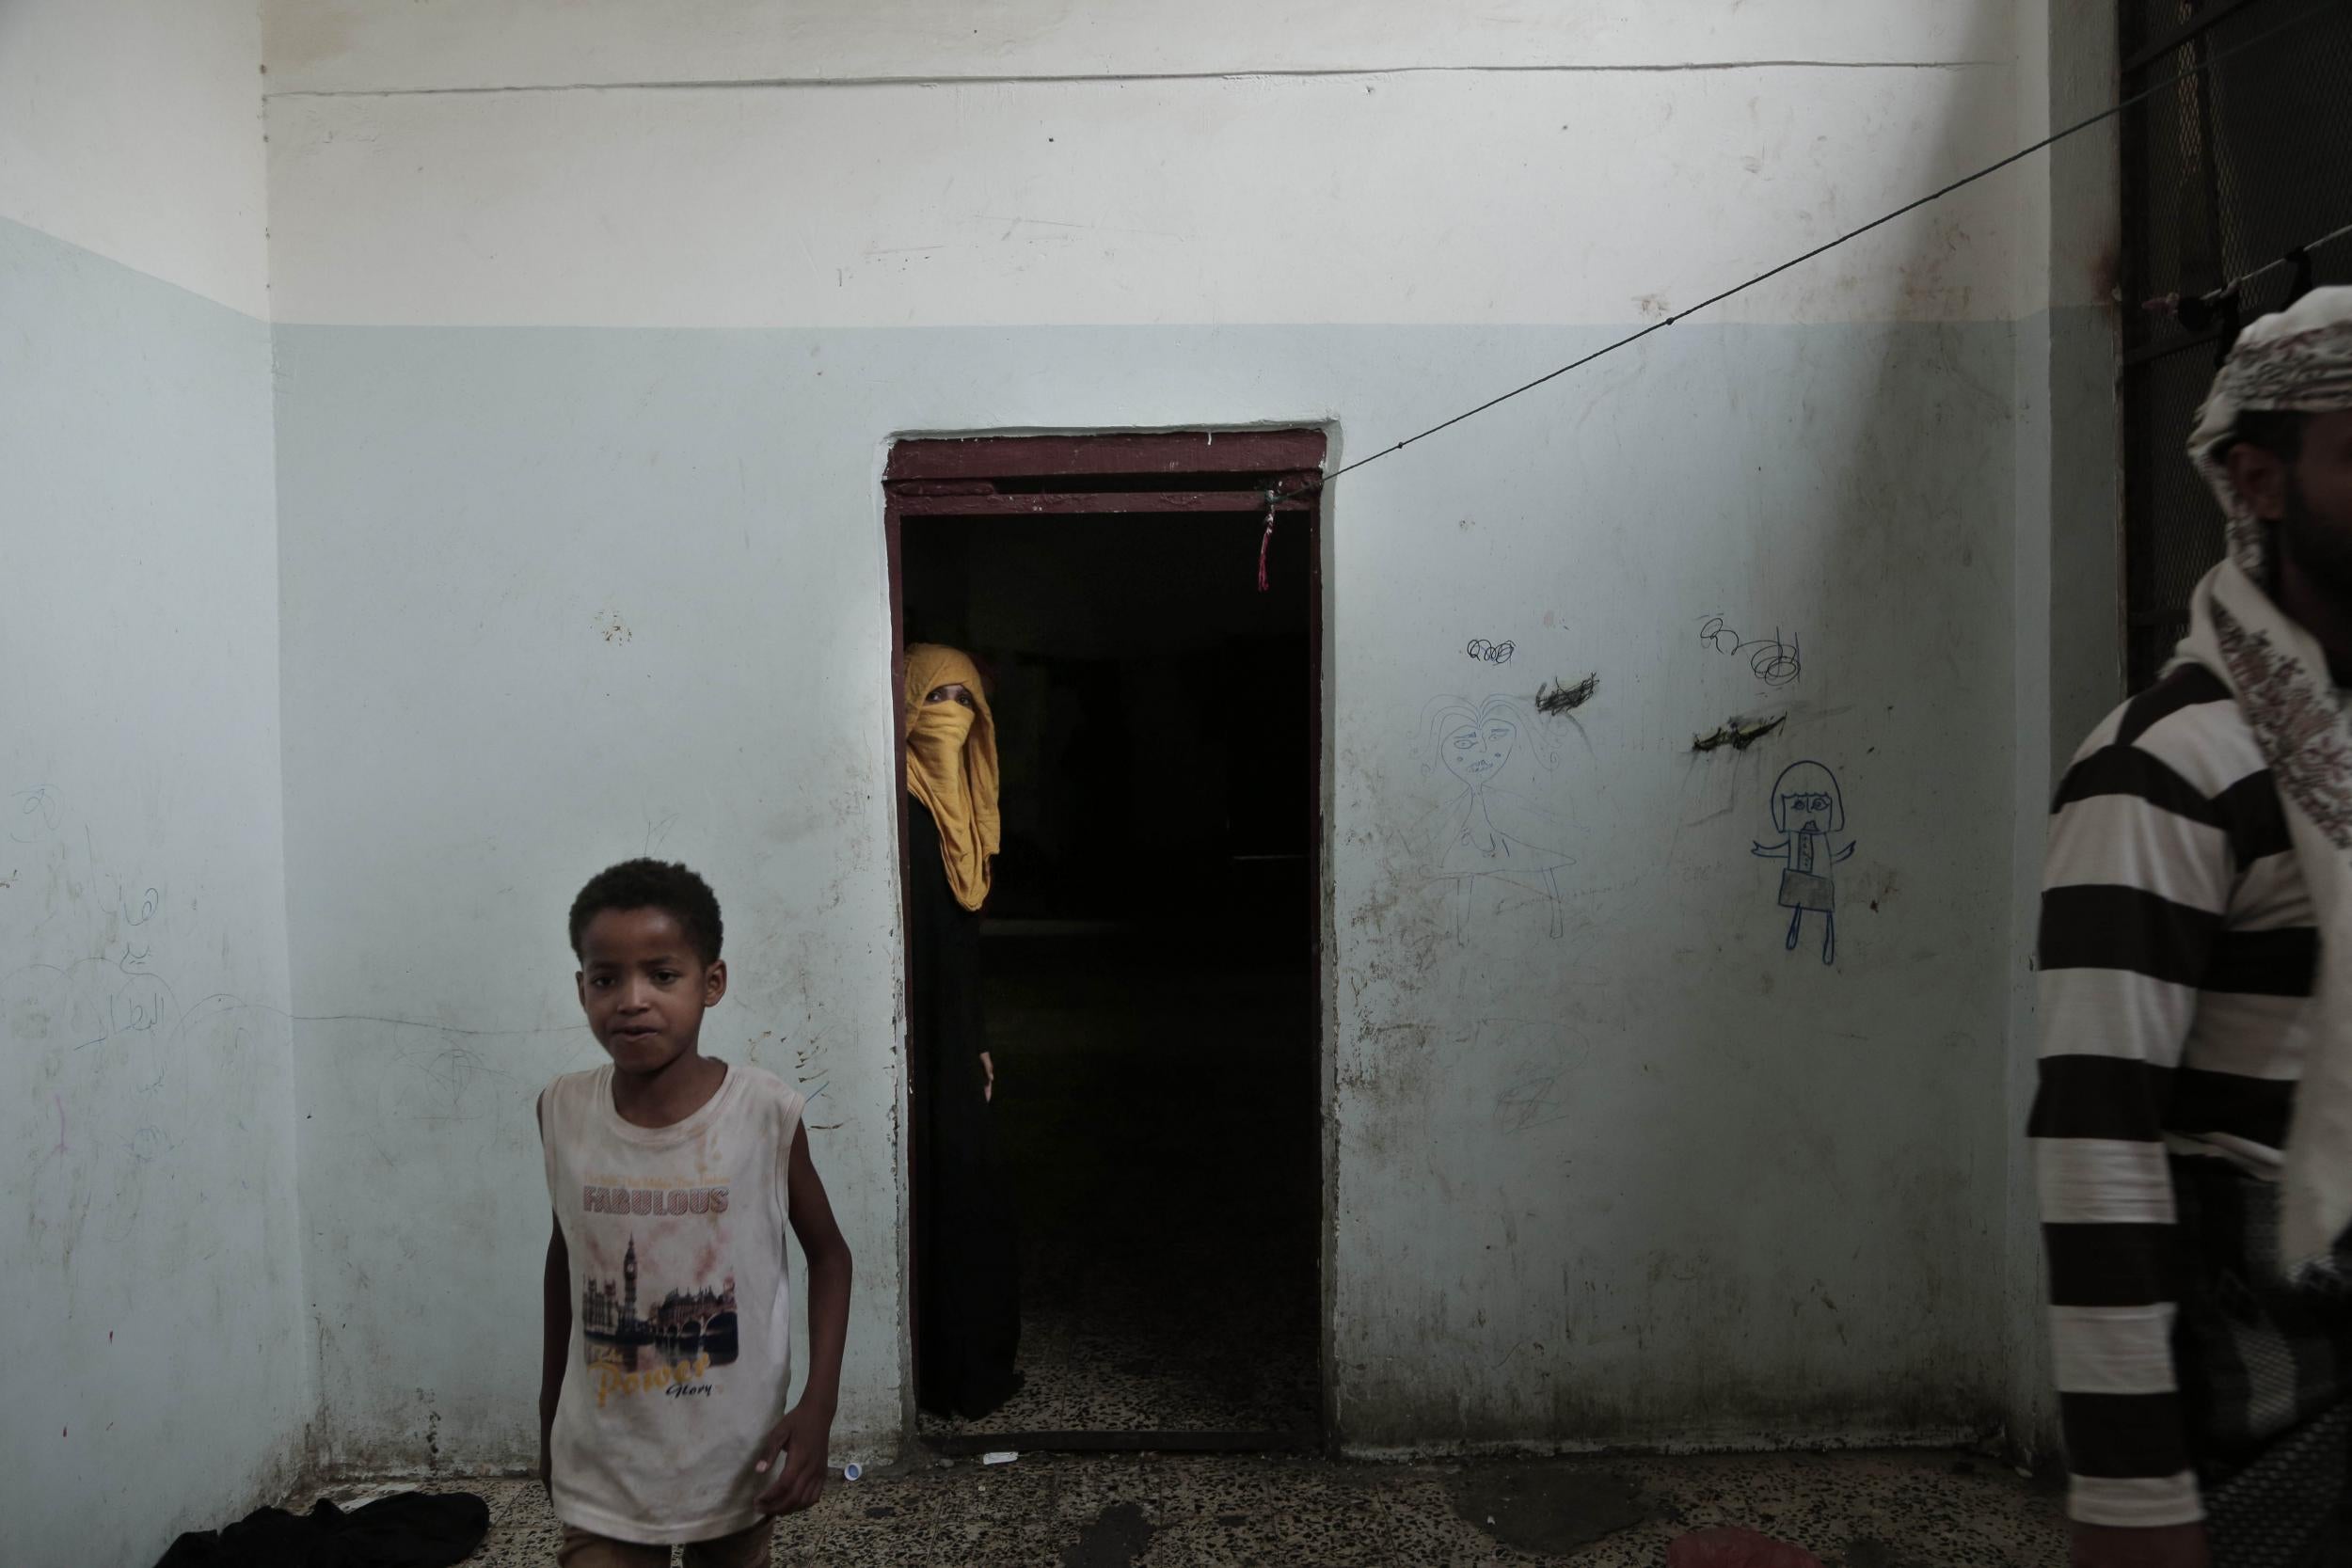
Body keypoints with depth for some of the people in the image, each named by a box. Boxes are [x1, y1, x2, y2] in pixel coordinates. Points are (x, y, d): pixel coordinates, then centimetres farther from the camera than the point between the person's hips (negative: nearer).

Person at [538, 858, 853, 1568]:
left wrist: (819, 1407, -14)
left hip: (736, 1457, -1)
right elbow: (564, 1253, 6)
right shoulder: (562, 1111, -10)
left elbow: (828, 1255, -4)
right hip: (603, 1466, 1)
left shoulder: (767, 1112, -17)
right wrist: (549, 1413, 13)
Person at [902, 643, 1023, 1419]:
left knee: (971, 1200, 14)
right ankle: (950, 1377, 12)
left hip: (953, 1036, 9)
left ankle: (975, 1369, 27)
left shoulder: (953, 802, 15)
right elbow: (906, 934, -20)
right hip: (920, 1040, -9)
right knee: (944, 1200, -1)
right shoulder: (904, 804, -13)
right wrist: (926, 1046, -23)